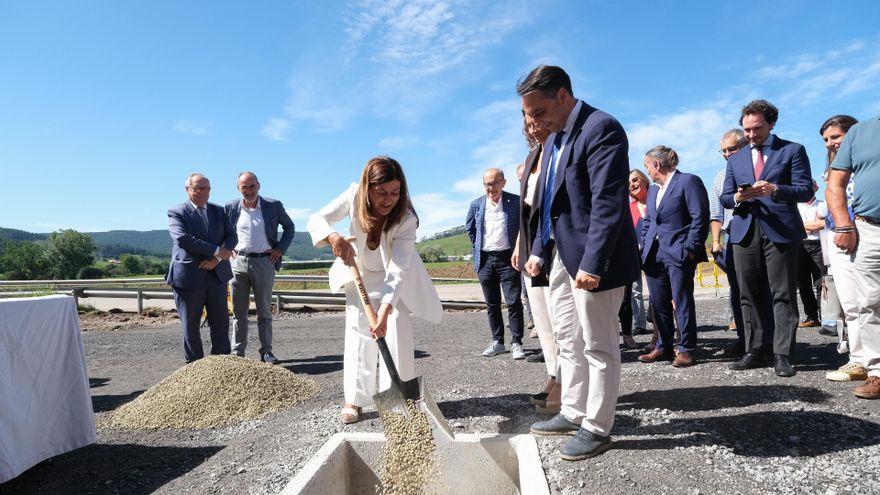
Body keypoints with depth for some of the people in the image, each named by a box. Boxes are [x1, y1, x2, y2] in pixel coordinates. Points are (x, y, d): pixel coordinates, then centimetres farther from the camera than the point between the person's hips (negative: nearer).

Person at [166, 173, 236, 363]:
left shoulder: (219, 211, 12)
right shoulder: (176, 213, -1)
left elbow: (232, 236, 3)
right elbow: (183, 239, -17)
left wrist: (217, 259, -13)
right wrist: (216, 250, -18)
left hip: (217, 274, 4)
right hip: (189, 276, -4)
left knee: (221, 322, 8)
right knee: (190, 325, 6)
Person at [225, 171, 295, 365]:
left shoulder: (273, 206, -1)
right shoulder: (230, 208, 3)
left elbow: (289, 227, 10)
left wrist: (280, 248, 0)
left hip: (264, 262, -1)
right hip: (238, 262, 1)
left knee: (264, 311, 6)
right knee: (238, 311, 6)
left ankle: (266, 351, 12)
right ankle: (237, 352, 13)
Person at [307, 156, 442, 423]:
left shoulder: (406, 219, -34)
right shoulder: (353, 196, -28)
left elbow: (397, 271, -40)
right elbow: (316, 220, -26)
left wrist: (385, 310, -53)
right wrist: (333, 237, -48)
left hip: (394, 277, -2)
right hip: (360, 273, 2)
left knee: (396, 329, -11)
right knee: (358, 332, -1)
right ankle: (355, 400, 6)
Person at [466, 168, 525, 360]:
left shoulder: (515, 202, -5)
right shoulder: (476, 204, 5)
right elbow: (469, 227, 20)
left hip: (508, 258, -3)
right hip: (485, 259, 3)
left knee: (514, 302, -3)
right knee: (492, 304, 10)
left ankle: (516, 343, 6)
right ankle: (497, 341, 21)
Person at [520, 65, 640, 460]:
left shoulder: (601, 128, -14)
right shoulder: (554, 138, 15)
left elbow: (608, 203, -22)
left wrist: (592, 263, -26)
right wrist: (540, 251, 13)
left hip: (591, 260, -9)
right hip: (562, 257, 10)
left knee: (598, 346, 4)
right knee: (569, 342, 17)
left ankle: (597, 428, 18)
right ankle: (573, 414, 32)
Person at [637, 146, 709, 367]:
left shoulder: (688, 181, -5)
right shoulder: (653, 189, 20)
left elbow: (700, 217, -11)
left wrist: (690, 248, -15)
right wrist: (644, 247, 12)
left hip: (678, 254, -7)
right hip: (654, 255, 7)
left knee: (682, 302, -1)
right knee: (659, 303, 9)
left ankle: (686, 349, 9)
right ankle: (663, 347, 19)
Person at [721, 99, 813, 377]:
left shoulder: (792, 151, 6)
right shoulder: (735, 159, 18)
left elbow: (805, 190, -3)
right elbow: (725, 198, 13)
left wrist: (774, 189, -20)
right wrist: (738, 197, -9)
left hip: (781, 231, -4)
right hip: (745, 232, 4)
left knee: (783, 294, -2)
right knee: (748, 295, 5)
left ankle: (782, 355, 3)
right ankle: (754, 351, 12)